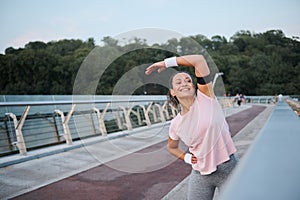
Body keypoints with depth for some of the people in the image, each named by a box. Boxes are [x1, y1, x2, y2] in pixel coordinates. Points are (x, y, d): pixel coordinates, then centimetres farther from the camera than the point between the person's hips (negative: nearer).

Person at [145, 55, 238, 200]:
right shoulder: (175, 124, -1)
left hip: (227, 169, -3)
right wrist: (186, 158, 0)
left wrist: (167, 62, -10)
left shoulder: (205, 98, -11)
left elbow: (199, 60, -19)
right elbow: (171, 147, 19)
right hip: (200, 174, 3)